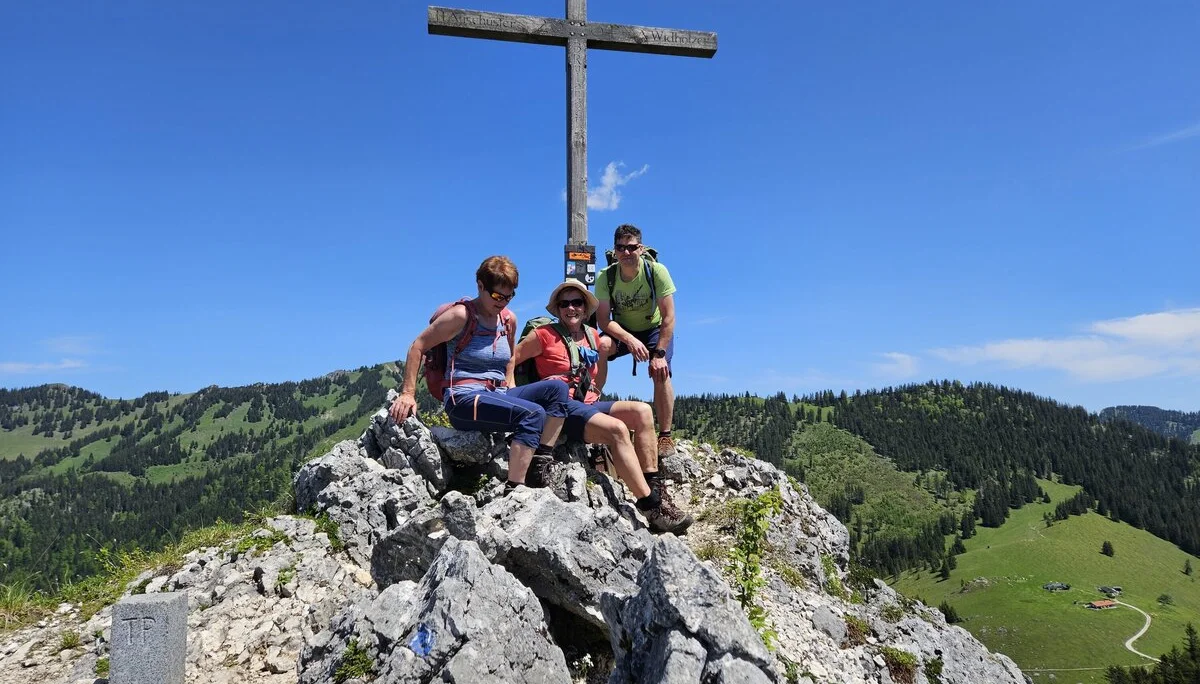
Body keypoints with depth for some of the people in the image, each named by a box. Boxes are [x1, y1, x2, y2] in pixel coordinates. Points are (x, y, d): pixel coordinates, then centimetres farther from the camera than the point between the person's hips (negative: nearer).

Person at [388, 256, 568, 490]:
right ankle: (514, 488, -33)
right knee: (533, 413, -29)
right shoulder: (461, 316, -7)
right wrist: (408, 393, -9)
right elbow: (417, 347, -5)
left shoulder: (509, 320, 12)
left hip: (498, 396, 7)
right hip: (464, 399, -7)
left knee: (557, 388, -10)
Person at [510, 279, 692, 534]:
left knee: (642, 411, -16)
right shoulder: (544, 335, 1)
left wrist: (603, 350, 17)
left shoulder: (593, 337, 18)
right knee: (617, 429, -30)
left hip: (589, 404, 7)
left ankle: (655, 490, -16)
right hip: (561, 407, -7)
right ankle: (652, 508, -30)